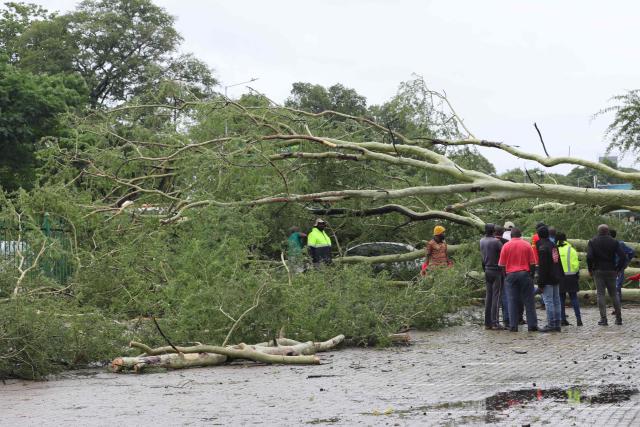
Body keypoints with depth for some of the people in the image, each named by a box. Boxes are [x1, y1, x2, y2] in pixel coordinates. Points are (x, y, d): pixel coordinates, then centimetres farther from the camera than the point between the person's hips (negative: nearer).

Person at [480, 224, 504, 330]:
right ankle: (495, 322, -7)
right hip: (496, 270, -6)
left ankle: (487, 322, 12)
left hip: (487, 270, 6)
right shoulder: (496, 241, -14)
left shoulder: (482, 241, 6)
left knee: (488, 296, 11)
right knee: (496, 296, -4)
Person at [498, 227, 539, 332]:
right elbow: (532, 263, 1)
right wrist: (532, 275, 10)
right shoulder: (527, 245, 1)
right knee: (528, 301, 5)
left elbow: (502, 264, 1)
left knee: (512, 301, 2)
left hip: (510, 275, 0)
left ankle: (513, 326, -1)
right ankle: (532, 325, 3)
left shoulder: (506, 246, 0)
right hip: (525, 274, 0)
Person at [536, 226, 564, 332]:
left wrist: (540, 284, -15)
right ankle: (557, 324, 14)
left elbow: (542, 268, -17)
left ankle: (551, 325, -9)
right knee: (556, 300, 11)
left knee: (548, 301, -7)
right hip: (556, 279, 9)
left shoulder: (542, 248, -14)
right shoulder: (553, 246, 13)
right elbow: (558, 262, 18)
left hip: (547, 279, -9)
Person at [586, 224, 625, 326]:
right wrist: (618, 269, 3)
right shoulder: (614, 242, 2)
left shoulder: (592, 242, -1)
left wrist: (590, 270, -2)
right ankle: (618, 318, 11)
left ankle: (603, 319, -7)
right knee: (613, 294, 11)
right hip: (611, 271, 2)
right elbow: (622, 256, -6)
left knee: (600, 294, 0)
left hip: (598, 271, -2)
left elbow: (589, 257, -13)